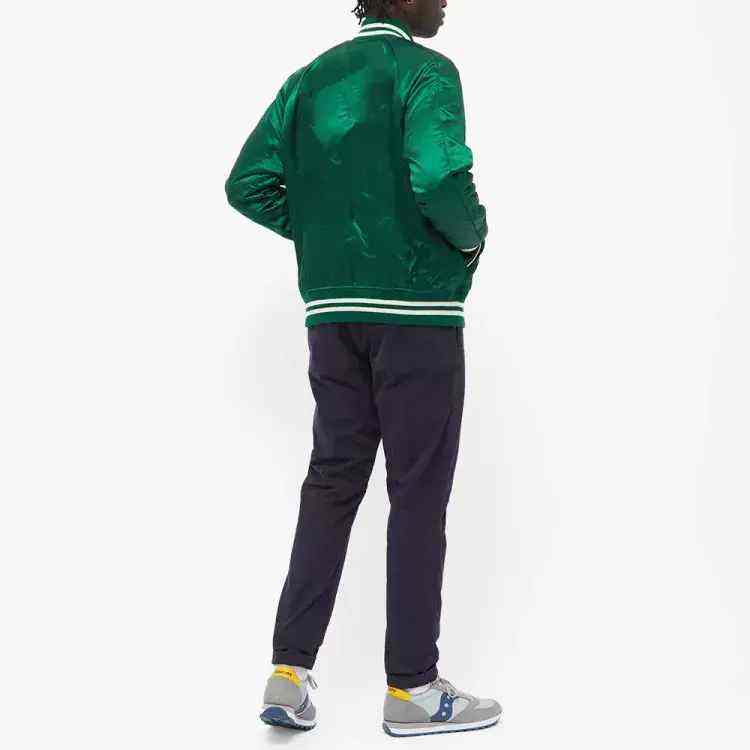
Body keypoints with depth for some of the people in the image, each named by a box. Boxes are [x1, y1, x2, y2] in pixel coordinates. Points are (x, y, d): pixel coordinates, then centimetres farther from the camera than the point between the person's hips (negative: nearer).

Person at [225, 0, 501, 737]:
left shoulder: (310, 78, 11)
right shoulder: (425, 70, -8)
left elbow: (248, 184, 6)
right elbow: (439, 177, -25)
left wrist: (323, 231, 14)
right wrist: (472, 235, -6)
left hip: (332, 309, 6)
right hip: (416, 310, -6)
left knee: (331, 481, 12)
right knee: (418, 493, 2)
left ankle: (290, 670, 11)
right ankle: (411, 688, 11)